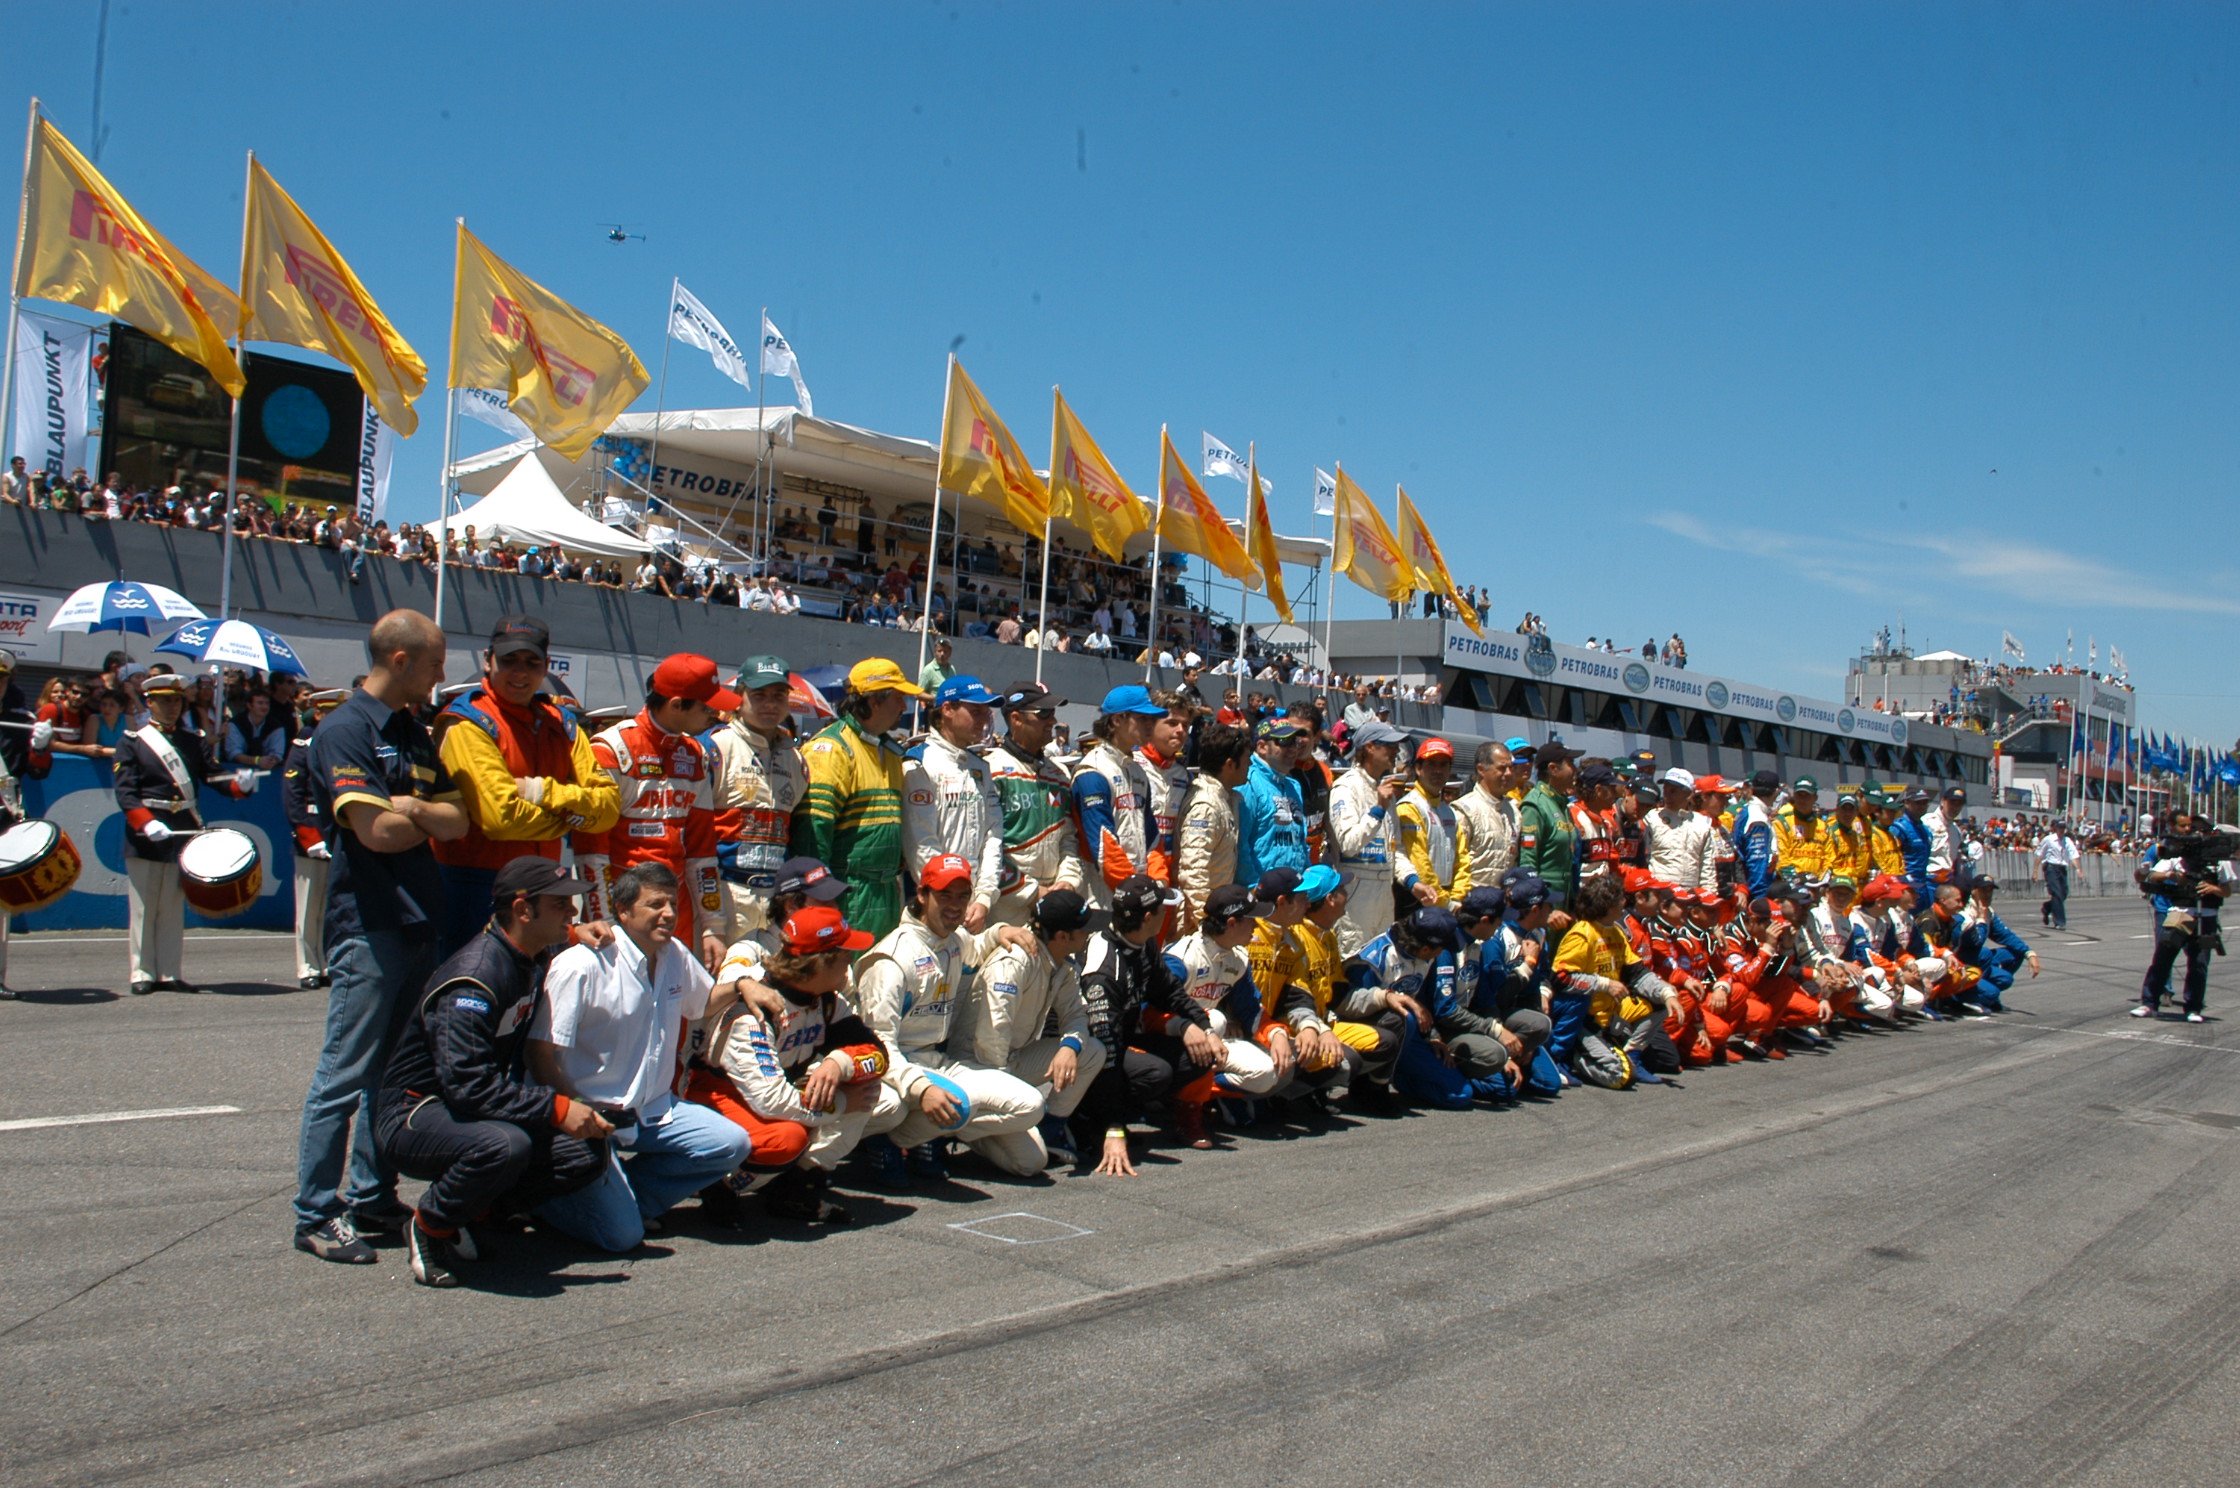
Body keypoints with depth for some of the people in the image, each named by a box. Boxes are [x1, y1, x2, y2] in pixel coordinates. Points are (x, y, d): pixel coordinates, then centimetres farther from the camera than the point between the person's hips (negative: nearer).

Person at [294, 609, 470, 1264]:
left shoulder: (416, 733, 16)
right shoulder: (344, 730, -10)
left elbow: (456, 822, 9)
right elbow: (375, 830, -18)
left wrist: (411, 808, -9)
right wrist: (429, 818, 0)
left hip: (419, 921, 9)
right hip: (368, 923, -8)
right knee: (345, 1074, -4)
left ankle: (373, 1197, 23)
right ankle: (316, 1215, 4)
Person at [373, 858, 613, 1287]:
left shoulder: (535, 957, 2)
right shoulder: (475, 978, -26)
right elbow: (468, 1084, -32)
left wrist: (574, 932, 8)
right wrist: (557, 1108, -33)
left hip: (487, 1106, 9)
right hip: (415, 1116, -8)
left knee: (587, 1154, -9)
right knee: (504, 1145, -38)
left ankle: (470, 1210, 6)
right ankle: (429, 1226, -9)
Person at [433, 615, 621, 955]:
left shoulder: (560, 724, 11)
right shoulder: (468, 723, -9)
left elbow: (609, 806, 1)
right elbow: (502, 816, -20)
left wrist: (545, 792, -14)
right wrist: (571, 815, -5)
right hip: (477, 886, -6)